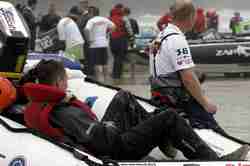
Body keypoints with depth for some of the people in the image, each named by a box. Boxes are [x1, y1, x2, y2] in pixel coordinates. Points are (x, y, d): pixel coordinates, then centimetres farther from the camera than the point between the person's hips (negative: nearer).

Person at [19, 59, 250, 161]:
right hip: (116, 150, -11)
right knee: (170, 118, -10)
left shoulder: (35, 106, -2)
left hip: (104, 139, 11)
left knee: (123, 97, 26)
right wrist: (110, 126, -14)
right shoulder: (64, 111, -29)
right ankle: (214, 161, -3)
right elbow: (100, 139, -32)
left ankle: (163, 139, 31)